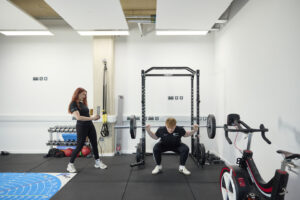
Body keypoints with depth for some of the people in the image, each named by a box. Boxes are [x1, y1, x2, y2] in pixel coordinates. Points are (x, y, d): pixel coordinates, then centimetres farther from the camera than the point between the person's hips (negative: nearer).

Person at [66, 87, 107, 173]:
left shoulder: (83, 103, 12)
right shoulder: (73, 104, -11)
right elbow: (78, 117, -22)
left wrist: (95, 117, -2)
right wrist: (91, 118, -23)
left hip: (90, 125, 7)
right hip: (81, 126, -7)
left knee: (94, 143, 11)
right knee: (80, 146, 0)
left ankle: (97, 162, 24)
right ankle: (70, 164, 18)